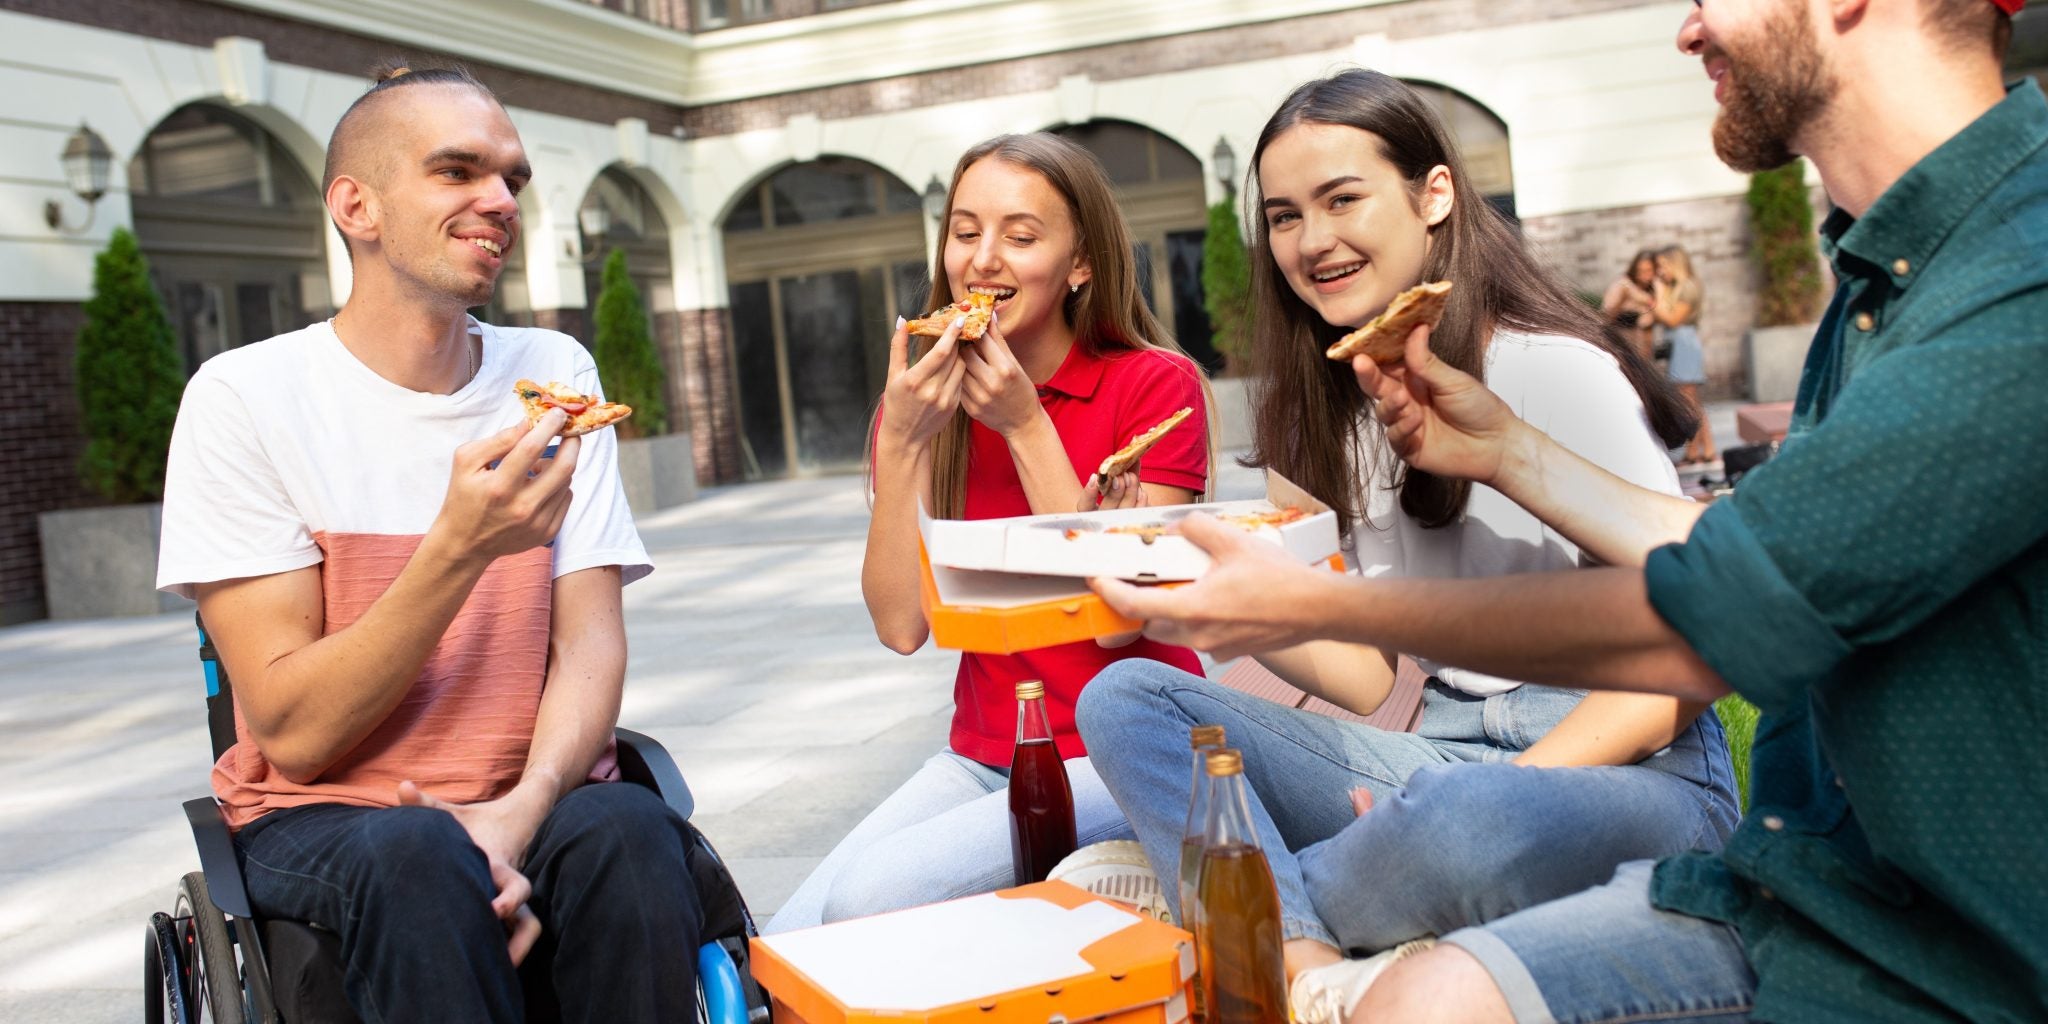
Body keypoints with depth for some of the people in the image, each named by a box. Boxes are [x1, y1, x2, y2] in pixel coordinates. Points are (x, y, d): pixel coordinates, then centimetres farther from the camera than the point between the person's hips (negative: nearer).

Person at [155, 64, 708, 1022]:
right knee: (420, 857, -36)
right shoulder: (245, 397, -6)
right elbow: (292, 733, -12)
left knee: (627, 828, -30)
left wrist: (523, 809, -22)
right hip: (323, 815, -3)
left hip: (534, 799, 3)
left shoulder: (557, 372, 5)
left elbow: (591, 643, -2)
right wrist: (458, 549, -26)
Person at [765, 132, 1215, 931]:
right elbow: (901, 624, -5)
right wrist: (901, 443, -16)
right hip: (980, 759, 4)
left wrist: (1025, 426, -17)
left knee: (870, 900, -23)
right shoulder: (925, 403, 5)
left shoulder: (1155, 384, -7)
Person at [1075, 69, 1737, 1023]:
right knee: (1124, 697, -10)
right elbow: (1365, 674, 7)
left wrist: (1505, 790, -23)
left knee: (1457, 816, -41)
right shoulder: (1349, 414, 12)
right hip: (1443, 757, 6)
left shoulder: (1560, 370, -9)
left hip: (1634, 773, -6)